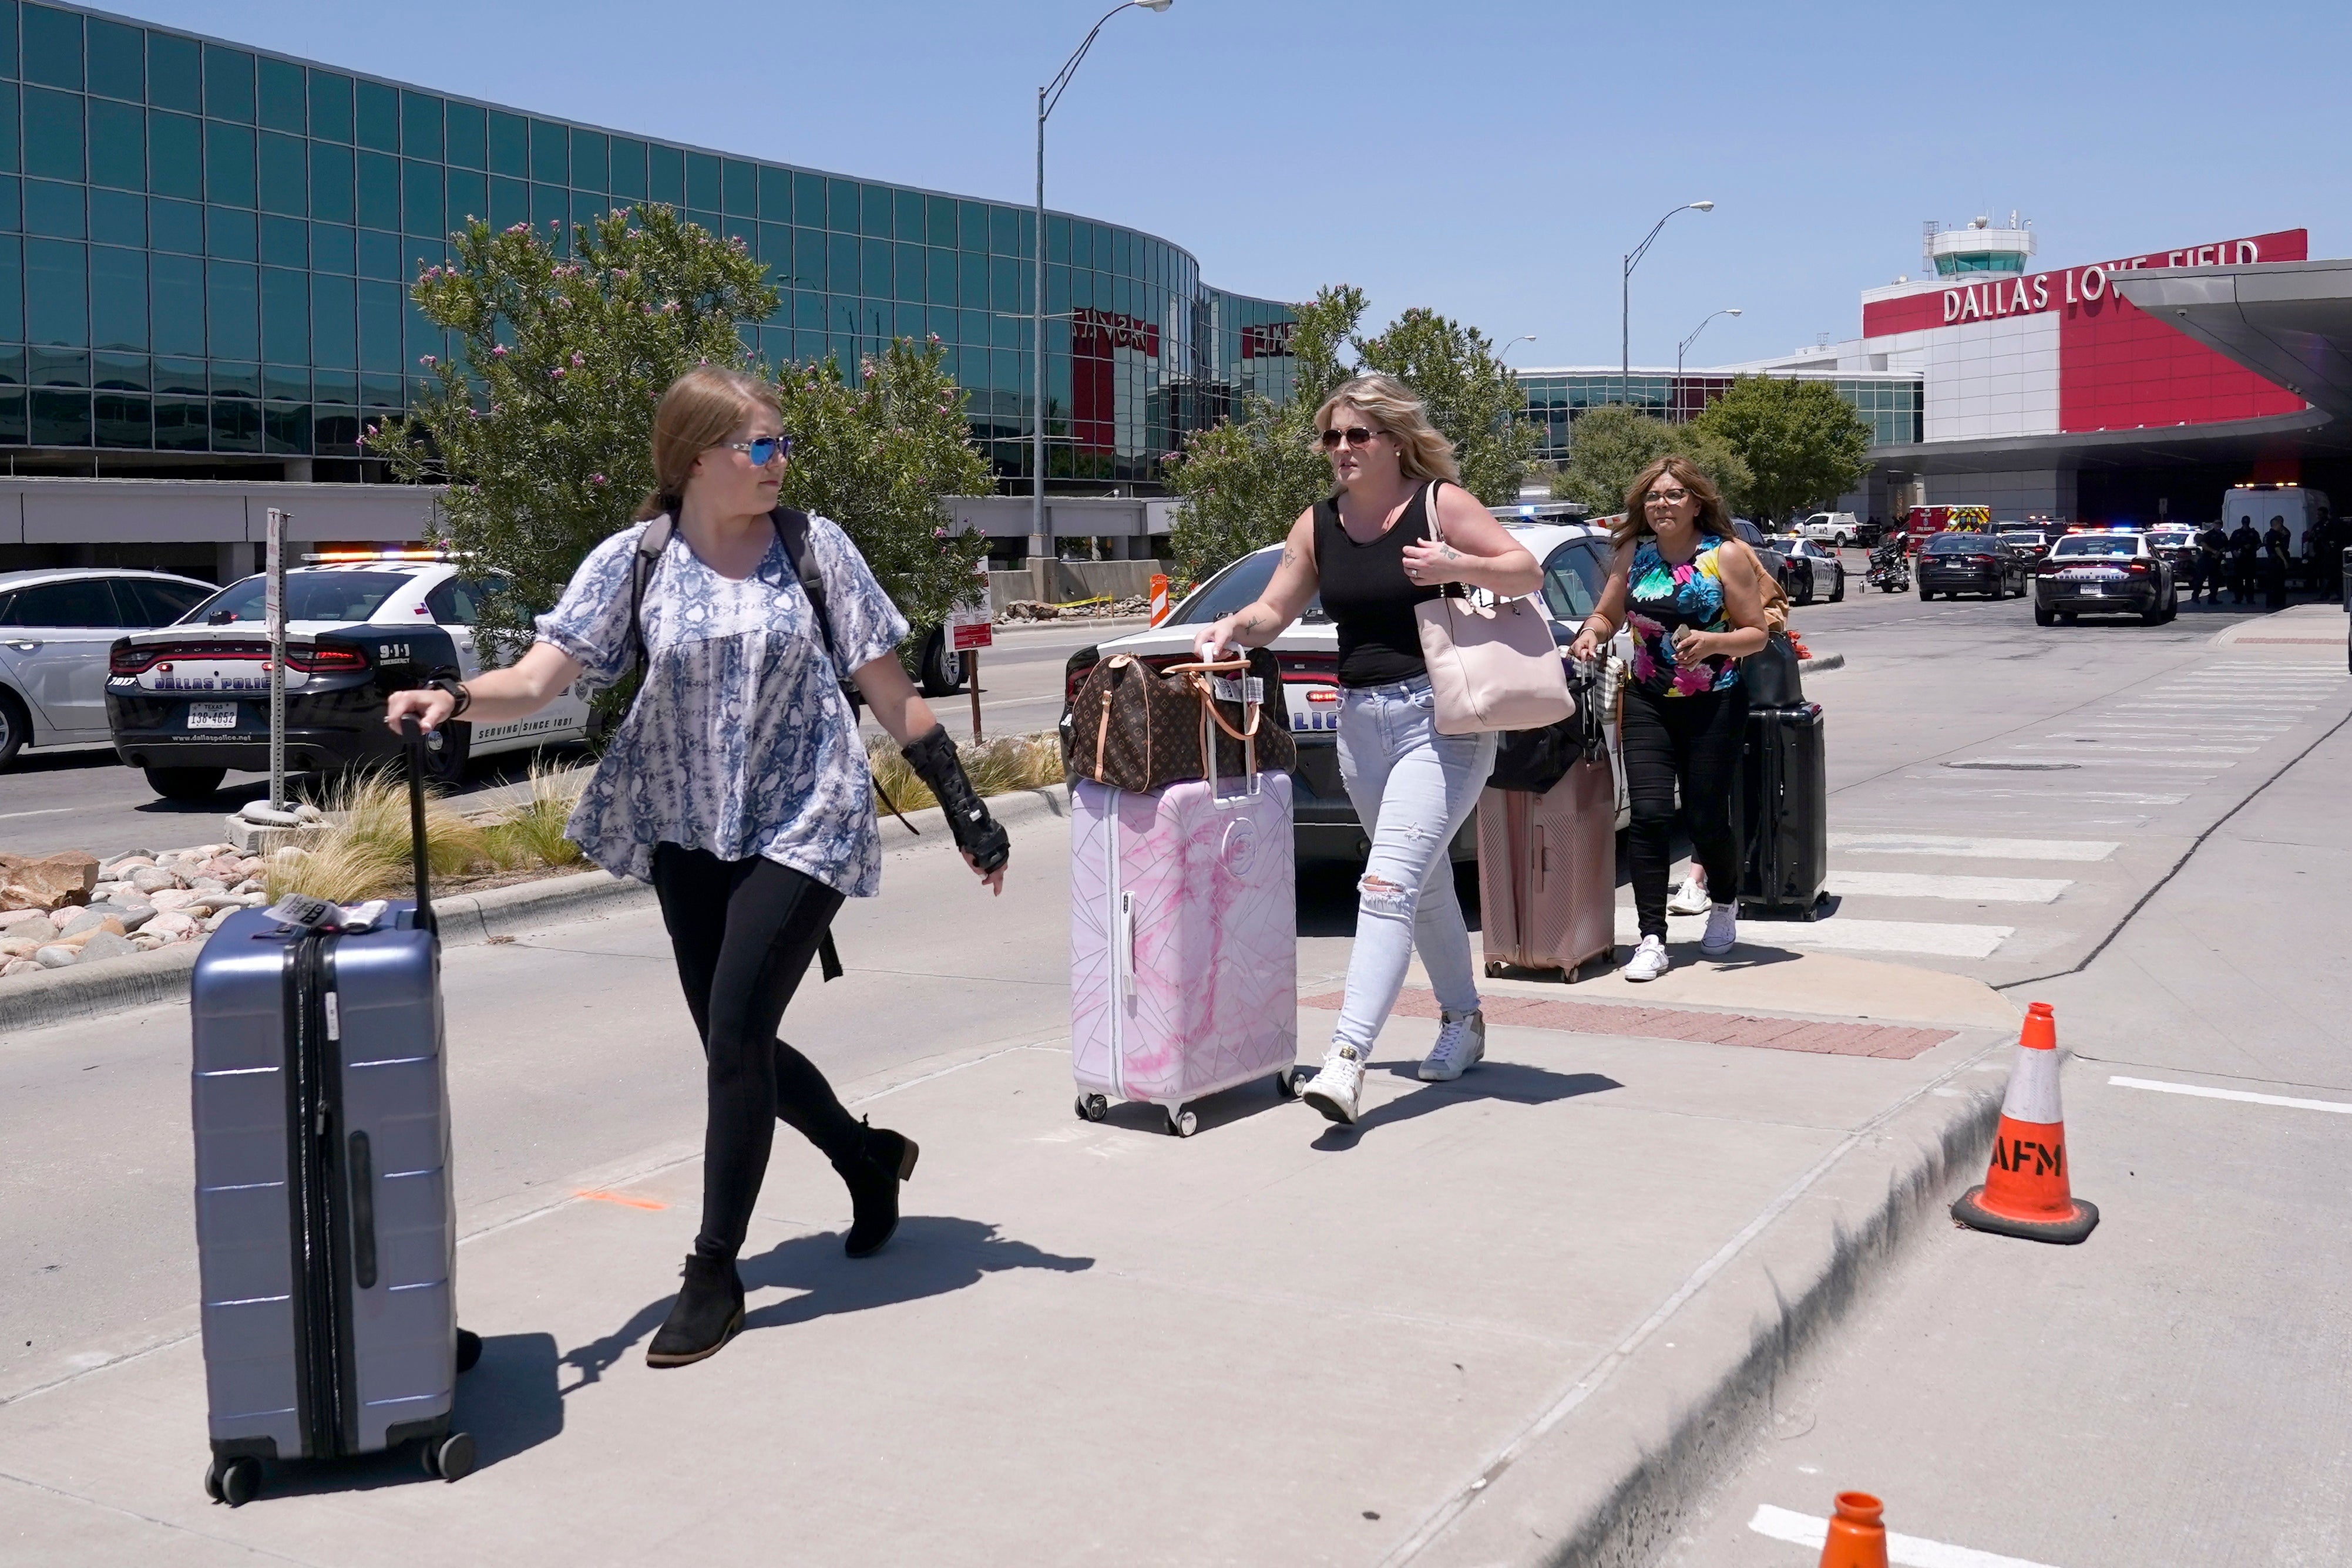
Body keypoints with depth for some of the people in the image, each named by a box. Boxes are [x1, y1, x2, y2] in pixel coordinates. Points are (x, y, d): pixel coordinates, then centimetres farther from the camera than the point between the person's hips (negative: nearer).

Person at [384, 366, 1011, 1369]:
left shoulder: (815, 548, -3)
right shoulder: (633, 562, -3)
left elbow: (890, 692, 2)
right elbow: (535, 682, -11)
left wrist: (963, 808, 1)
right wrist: (452, 699, -32)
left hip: (804, 828, -3)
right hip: (690, 836, 3)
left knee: (736, 1035, -11)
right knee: (735, 1044, 11)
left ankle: (714, 1275, 4)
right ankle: (868, 1157, 39)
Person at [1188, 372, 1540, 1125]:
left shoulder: (1440, 503, -6)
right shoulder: (1318, 524, 9)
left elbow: (1529, 572, -5)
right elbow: (1273, 612, 11)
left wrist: (1458, 567, -22)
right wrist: (1234, 627, -11)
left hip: (1439, 719, -6)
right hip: (1359, 723, 6)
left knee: (1387, 884, -17)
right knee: (1424, 883, 19)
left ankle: (1347, 1057, -22)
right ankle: (1463, 1020, 37)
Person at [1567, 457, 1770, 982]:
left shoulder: (1725, 555, -5)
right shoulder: (1634, 553, 6)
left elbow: (1757, 633, -5)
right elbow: (1607, 614, 17)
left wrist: (1713, 642, -23)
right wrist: (1591, 634, -5)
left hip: (1713, 706, -3)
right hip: (1647, 703, 3)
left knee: (1707, 817, 3)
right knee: (1648, 815, -9)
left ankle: (1724, 906, 35)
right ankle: (1652, 941, -6)